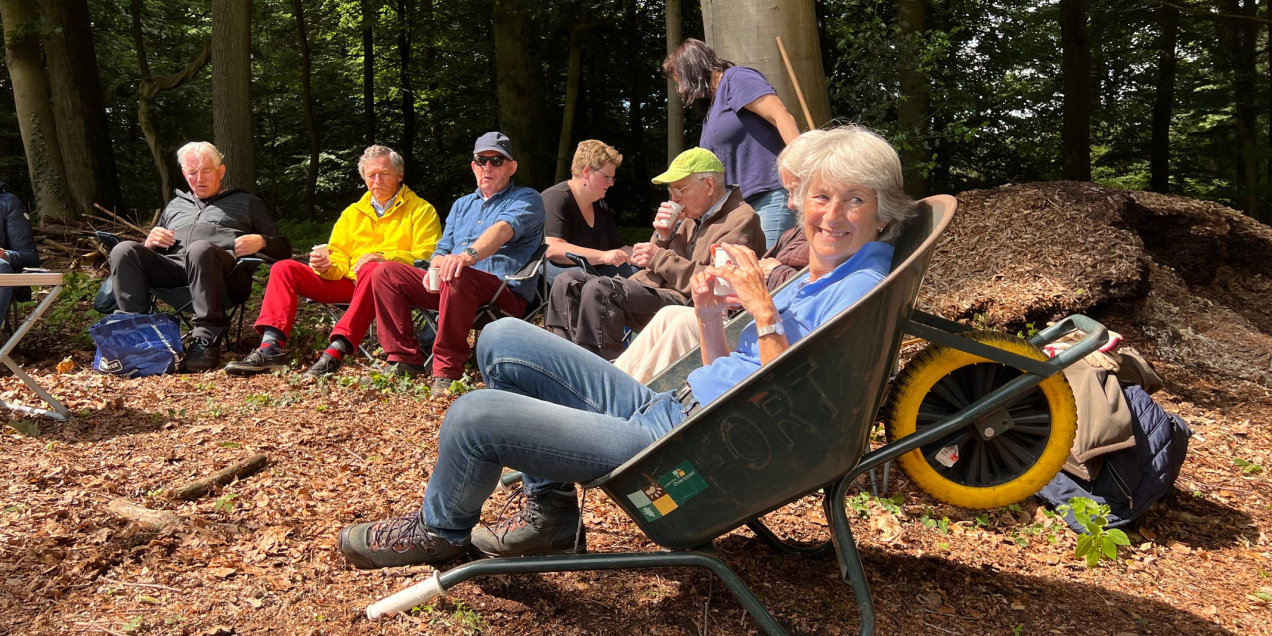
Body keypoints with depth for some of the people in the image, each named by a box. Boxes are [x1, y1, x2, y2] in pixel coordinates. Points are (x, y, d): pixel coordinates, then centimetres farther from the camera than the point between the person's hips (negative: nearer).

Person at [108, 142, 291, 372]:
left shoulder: (246, 202, 27)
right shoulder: (175, 205, 37)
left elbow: (283, 249, 20)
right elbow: (151, 250, 34)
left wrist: (261, 241, -3)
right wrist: (150, 242, 10)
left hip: (227, 274, -4)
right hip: (172, 267, 4)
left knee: (200, 249, -39)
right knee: (125, 250, -24)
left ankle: (205, 341, -41)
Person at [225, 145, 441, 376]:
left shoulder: (421, 210, 7)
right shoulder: (352, 213, 23)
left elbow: (426, 257, -7)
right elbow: (339, 259, 19)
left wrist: (383, 257, -20)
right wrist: (326, 266, -6)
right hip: (348, 283, 6)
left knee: (370, 269, -40)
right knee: (284, 268, -7)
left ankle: (338, 349, -48)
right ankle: (271, 348, -23)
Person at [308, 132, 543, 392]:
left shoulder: (526, 200, 2)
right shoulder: (462, 205, 25)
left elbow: (504, 229, -20)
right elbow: (442, 250, 21)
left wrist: (468, 255, -41)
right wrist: (438, 265, -6)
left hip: (506, 293, -7)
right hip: (450, 286, 7)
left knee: (458, 278, -38)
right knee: (386, 272, -7)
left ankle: (448, 369, -29)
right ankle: (406, 359, -9)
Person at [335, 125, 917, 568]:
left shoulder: (862, 288, -11)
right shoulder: (811, 280, 16)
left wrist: (764, 314, -23)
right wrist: (711, 319, -1)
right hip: (665, 406, 10)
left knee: (474, 415, -16)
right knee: (502, 340, 10)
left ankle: (440, 530, 17)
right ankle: (549, 508, 12)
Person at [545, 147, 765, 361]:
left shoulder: (742, 220, -6)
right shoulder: (695, 218, 22)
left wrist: (660, 257, -11)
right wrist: (662, 236, 3)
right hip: (660, 292, 10)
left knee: (598, 289, -29)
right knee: (567, 282, 1)